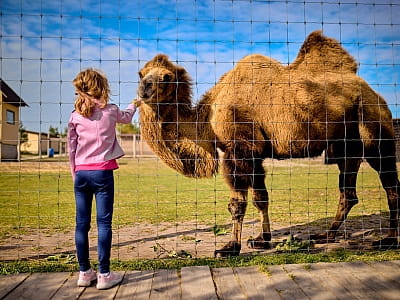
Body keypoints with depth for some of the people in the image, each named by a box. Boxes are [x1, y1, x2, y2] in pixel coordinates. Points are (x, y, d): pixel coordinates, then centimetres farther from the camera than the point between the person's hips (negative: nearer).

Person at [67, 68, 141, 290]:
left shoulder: (75, 116, 4)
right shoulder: (111, 111, 1)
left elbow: (72, 148, 8)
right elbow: (127, 117, 24)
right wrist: (134, 105, 45)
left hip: (81, 173, 3)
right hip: (102, 172, -3)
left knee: (82, 223, 8)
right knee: (104, 223, 0)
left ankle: (84, 273, 18)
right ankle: (104, 275, 5)